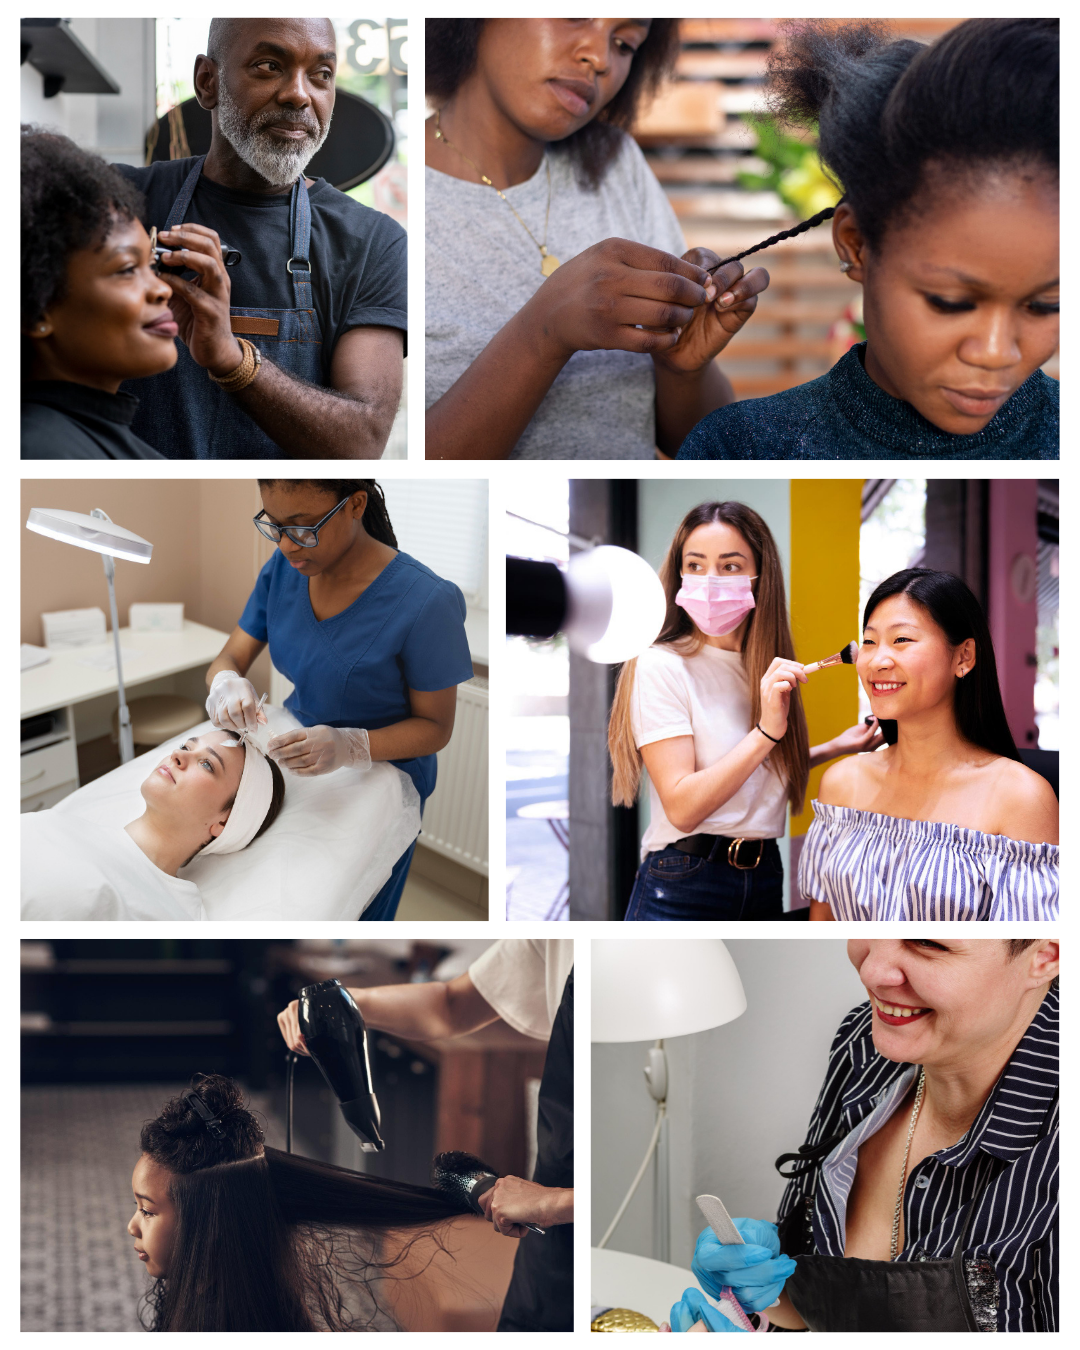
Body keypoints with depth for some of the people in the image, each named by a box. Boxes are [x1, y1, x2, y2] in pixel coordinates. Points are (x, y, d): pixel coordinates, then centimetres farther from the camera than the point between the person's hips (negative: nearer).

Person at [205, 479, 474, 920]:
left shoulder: (425, 603, -30)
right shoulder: (284, 569, -13)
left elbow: (436, 726, -20)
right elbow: (229, 658, -4)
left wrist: (349, 746, -38)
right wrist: (226, 682, -30)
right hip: (294, 756, 4)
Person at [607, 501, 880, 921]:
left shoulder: (767, 670, 8)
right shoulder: (660, 666, -11)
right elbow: (682, 807, -19)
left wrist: (834, 747, 17)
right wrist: (766, 732, -24)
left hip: (765, 882, 6)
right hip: (683, 890, -6)